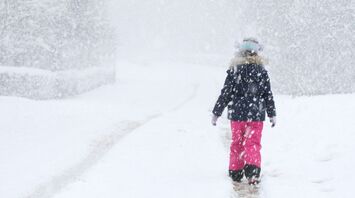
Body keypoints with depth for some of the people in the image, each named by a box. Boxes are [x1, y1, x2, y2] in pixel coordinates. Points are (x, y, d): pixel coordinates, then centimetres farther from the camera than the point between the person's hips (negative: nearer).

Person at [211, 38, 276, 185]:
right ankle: (252, 172, -15)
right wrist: (272, 114, 12)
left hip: (237, 114, 0)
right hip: (256, 115, 0)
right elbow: (268, 95, 3)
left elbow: (225, 94, -2)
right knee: (253, 144, 4)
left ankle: (235, 173, 21)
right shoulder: (261, 71, -1)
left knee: (237, 144, 15)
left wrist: (216, 113, 6)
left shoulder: (234, 71, -4)